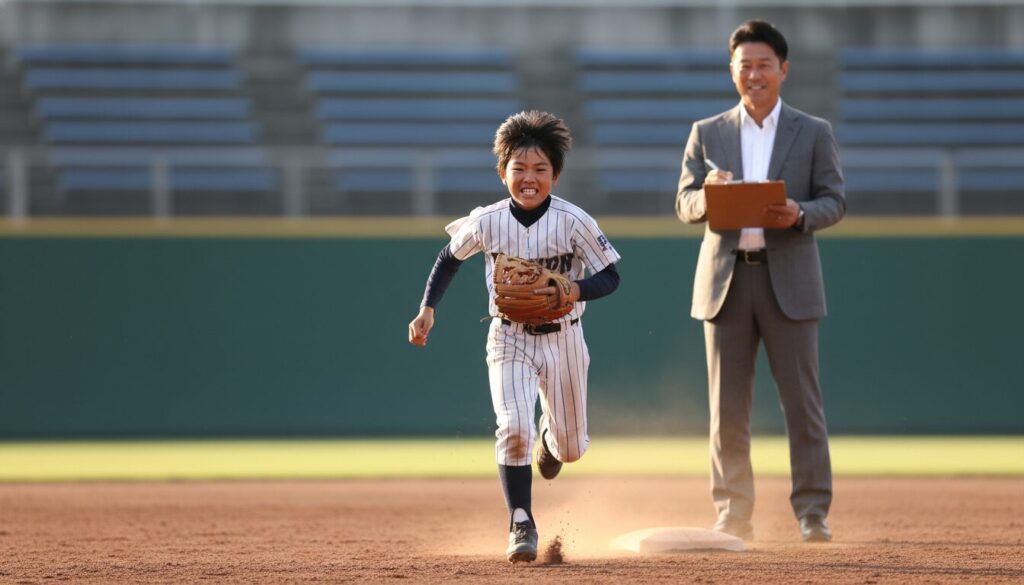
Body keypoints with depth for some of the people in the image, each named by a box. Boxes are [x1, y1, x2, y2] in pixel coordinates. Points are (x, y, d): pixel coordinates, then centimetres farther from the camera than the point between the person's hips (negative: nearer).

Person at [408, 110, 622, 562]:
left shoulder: (574, 222, -18)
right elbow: (450, 257, 7)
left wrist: (573, 291, -31)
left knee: (572, 448, 12)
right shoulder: (486, 222, -12)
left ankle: (551, 438, 51)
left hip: (562, 338, 0)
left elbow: (610, 277, -11)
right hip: (508, 338, 0)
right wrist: (428, 308, -2)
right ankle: (521, 525, -9)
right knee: (513, 428, -22)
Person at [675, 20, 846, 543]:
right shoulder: (706, 134, 12)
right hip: (726, 281, 2)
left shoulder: (814, 133, 8)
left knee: (802, 402, -4)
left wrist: (799, 215, -18)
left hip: (788, 280, -2)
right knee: (727, 408, 1)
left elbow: (835, 201, 3)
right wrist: (707, 191, -16)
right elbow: (685, 206, 7)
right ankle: (733, 516, 6)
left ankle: (813, 514, -1)